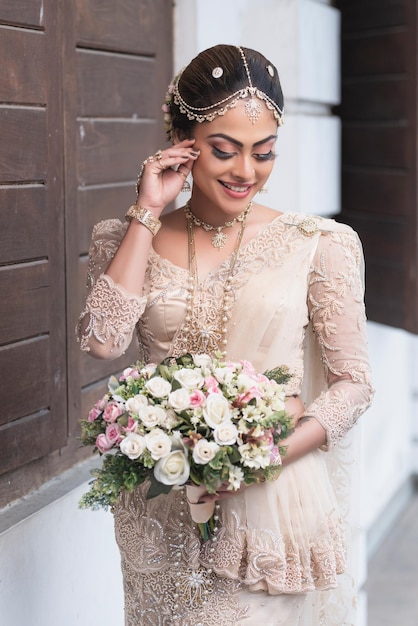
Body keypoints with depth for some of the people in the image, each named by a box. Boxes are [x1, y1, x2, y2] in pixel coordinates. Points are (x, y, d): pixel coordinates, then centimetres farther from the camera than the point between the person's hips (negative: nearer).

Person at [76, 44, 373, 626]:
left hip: (277, 504, -1)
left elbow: (352, 384, -3)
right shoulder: (129, 239, 2)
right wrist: (147, 213, -11)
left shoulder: (318, 244, -5)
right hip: (164, 507, 2)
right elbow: (104, 339, -15)